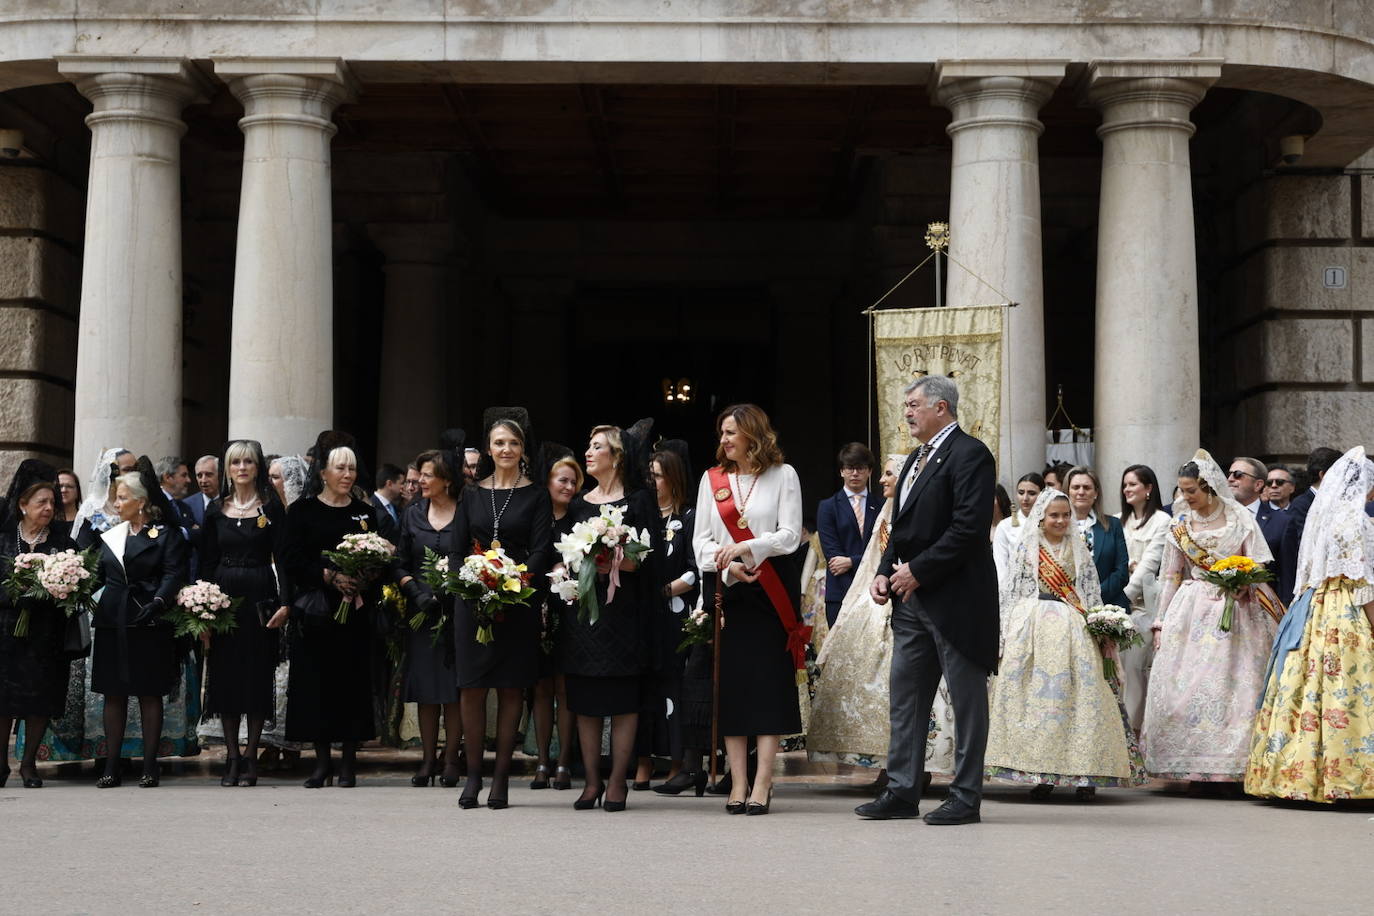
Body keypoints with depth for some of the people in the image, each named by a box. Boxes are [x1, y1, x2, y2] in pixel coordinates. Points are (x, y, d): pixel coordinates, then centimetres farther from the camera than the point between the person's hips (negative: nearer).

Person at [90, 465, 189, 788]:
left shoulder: (166, 534, -1)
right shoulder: (111, 536, 14)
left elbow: (174, 574, -10)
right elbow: (99, 575, 13)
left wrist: (158, 602, -25)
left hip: (148, 623, -5)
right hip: (112, 622, 5)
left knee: (150, 694, 1)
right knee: (114, 694, 5)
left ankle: (150, 767, 6)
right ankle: (111, 767, 9)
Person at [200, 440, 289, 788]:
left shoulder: (272, 508, 1)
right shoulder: (216, 510, 9)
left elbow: (282, 559, -3)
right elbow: (207, 561, 9)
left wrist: (285, 602, -12)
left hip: (260, 598, -2)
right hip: (223, 597, 3)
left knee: (258, 677, -1)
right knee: (225, 676, 2)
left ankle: (251, 757, 6)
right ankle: (232, 756, 9)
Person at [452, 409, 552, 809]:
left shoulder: (536, 496, 4)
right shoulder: (473, 495, 12)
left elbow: (541, 551, -4)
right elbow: (457, 548, 9)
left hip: (518, 601, -2)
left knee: (511, 687, 0)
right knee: (472, 686, 0)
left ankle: (501, 776, 6)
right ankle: (473, 774, 8)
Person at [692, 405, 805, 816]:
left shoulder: (782, 475, 3)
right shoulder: (712, 479, 12)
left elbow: (790, 535, -5)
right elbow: (701, 540, 7)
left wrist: (746, 547, -17)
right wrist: (727, 567, -11)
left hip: (772, 593, -3)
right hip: (728, 592, 3)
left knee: (769, 682, -5)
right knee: (731, 684, 0)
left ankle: (762, 783, -3)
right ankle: (738, 782, 4)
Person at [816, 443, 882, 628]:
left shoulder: (881, 507, 11)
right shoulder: (828, 507, 7)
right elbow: (832, 553, -2)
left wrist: (851, 561, -11)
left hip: (873, 592, 1)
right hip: (841, 594, -1)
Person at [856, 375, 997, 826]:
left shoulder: (970, 455, -11)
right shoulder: (917, 458, 19)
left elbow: (969, 527, -20)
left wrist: (917, 571, -17)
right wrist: (885, 571, 7)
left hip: (955, 598, -9)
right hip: (913, 598, 9)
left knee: (967, 699, 1)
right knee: (905, 698, 9)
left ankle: (966, 798, 6)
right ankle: (902, 792, 15)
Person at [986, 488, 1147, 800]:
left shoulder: (1079, 549, 15)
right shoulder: (1026, 547, 9)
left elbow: (1091, 593, 13)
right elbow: (1011, 590, 6)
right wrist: (1006, 632, -1)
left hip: (1071, 629, 1)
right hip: (1031, 627, -1)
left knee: (1079, 694, -9)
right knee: (1035, 691, -7)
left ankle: (1084, 774, -9)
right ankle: (1040, 773, -4)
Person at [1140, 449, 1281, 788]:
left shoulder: (1240, 518, 1)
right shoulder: (1181, 524, 9)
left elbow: (1260, 567, 1)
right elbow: (1170, 576, 12)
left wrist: (1243, 582, -19)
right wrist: (1161, 623, 10)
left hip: (1234, 611, -2)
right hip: (1190, 613, 2)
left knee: (1230, 686, -6)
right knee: (1184, 685, -5)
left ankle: (1227, 767, -2)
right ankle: (1192, 766, -1)